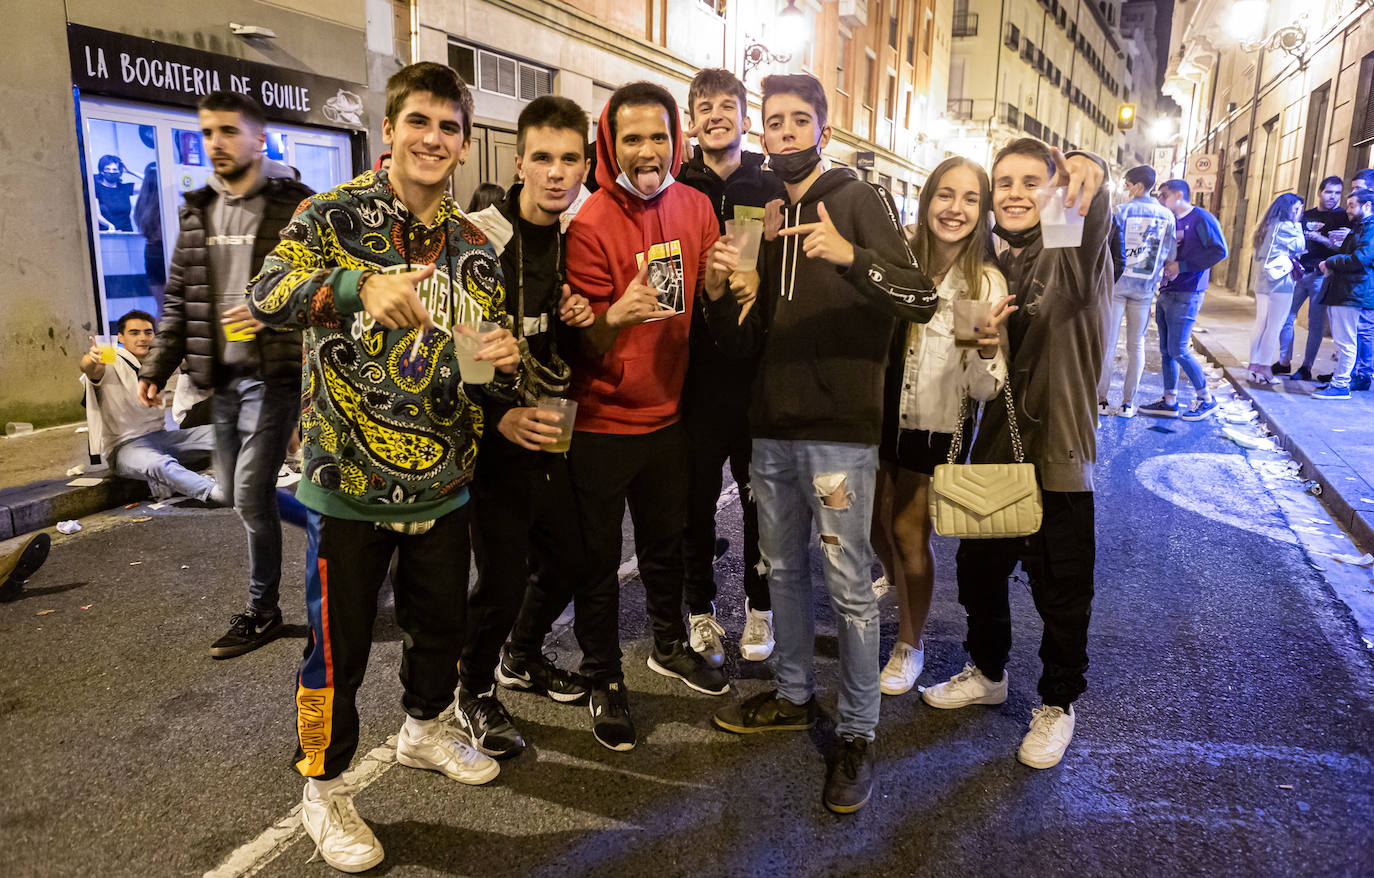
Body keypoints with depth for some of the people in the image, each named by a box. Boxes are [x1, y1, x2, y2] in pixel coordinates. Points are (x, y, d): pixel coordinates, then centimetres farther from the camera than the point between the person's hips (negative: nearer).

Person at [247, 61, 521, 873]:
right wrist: (359, 286, -42)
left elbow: (489, 375, 9)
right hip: (350, 480, -4)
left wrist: (499, 364, -16)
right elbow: (266, 298, -23)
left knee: (441, 623, 19)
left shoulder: (475, 248, 7)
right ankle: (325, 787, 29)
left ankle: (426, 730, 46)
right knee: (339, 644, 7)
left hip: (444, 481, 5)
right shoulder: (335, 217, -5)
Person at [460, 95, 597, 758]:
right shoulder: (478, 239, -14)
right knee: (502, 580, -4)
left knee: (566, 556, 13)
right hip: (496, 438, -6)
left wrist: (581, 320, -7)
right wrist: (500, 417, -27)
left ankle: (522, 658, 41)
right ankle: (473, 692, 24)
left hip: (551, 431, 6)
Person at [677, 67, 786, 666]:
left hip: (757, 370, 0)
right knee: (696, 495, 8)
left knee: (761, 494, 10)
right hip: (695, 370, 0)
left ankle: (759, 606, 29)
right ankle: (700, 609, 26)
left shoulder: (773, 191, 5)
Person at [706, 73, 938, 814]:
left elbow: (922, 301, -16)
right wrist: (719, 293, -9)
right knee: (783, 571, 17)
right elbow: (743, 342, 12)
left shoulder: (857, 200, -3)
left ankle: (858, 734, 14)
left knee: (849, 587, 0)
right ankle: (793, 695, 35)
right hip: (772, 427, 7)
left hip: (840, 430, -6)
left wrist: (850, 256, -32)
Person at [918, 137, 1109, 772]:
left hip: (1057, 455, -6)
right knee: (978, 568, 19)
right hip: (996, 448, 6)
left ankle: (1058, 703, 30)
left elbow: (1094, 219, -36)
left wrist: (1089, 173, -57)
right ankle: (987, 672, 43)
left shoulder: (1075, 259, -10)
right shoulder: (994, 268, 10)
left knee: (1060, 591, 7)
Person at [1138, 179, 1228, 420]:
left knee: (1179, 350, -9)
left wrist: (1181, 266, -17)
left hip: (1186, 295, -8)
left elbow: (1219, 251, -16)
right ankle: (1170, 401, 14)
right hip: (1166, 292, 8)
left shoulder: (1201, 218, -7)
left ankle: (1206, 398, 6)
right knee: (1166, 350, 8)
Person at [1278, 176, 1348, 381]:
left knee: (1315, 324, -2)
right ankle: (1284, 362, 13)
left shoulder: (1343, 217, 1)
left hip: (1321, 275, -4)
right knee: (1285, 317, 3)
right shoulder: (1306, 215, 14)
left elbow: (1343, 247, -8)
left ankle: (1306, 368, 5)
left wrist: (1318, 237, -19)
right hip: (1299, 273, 4)